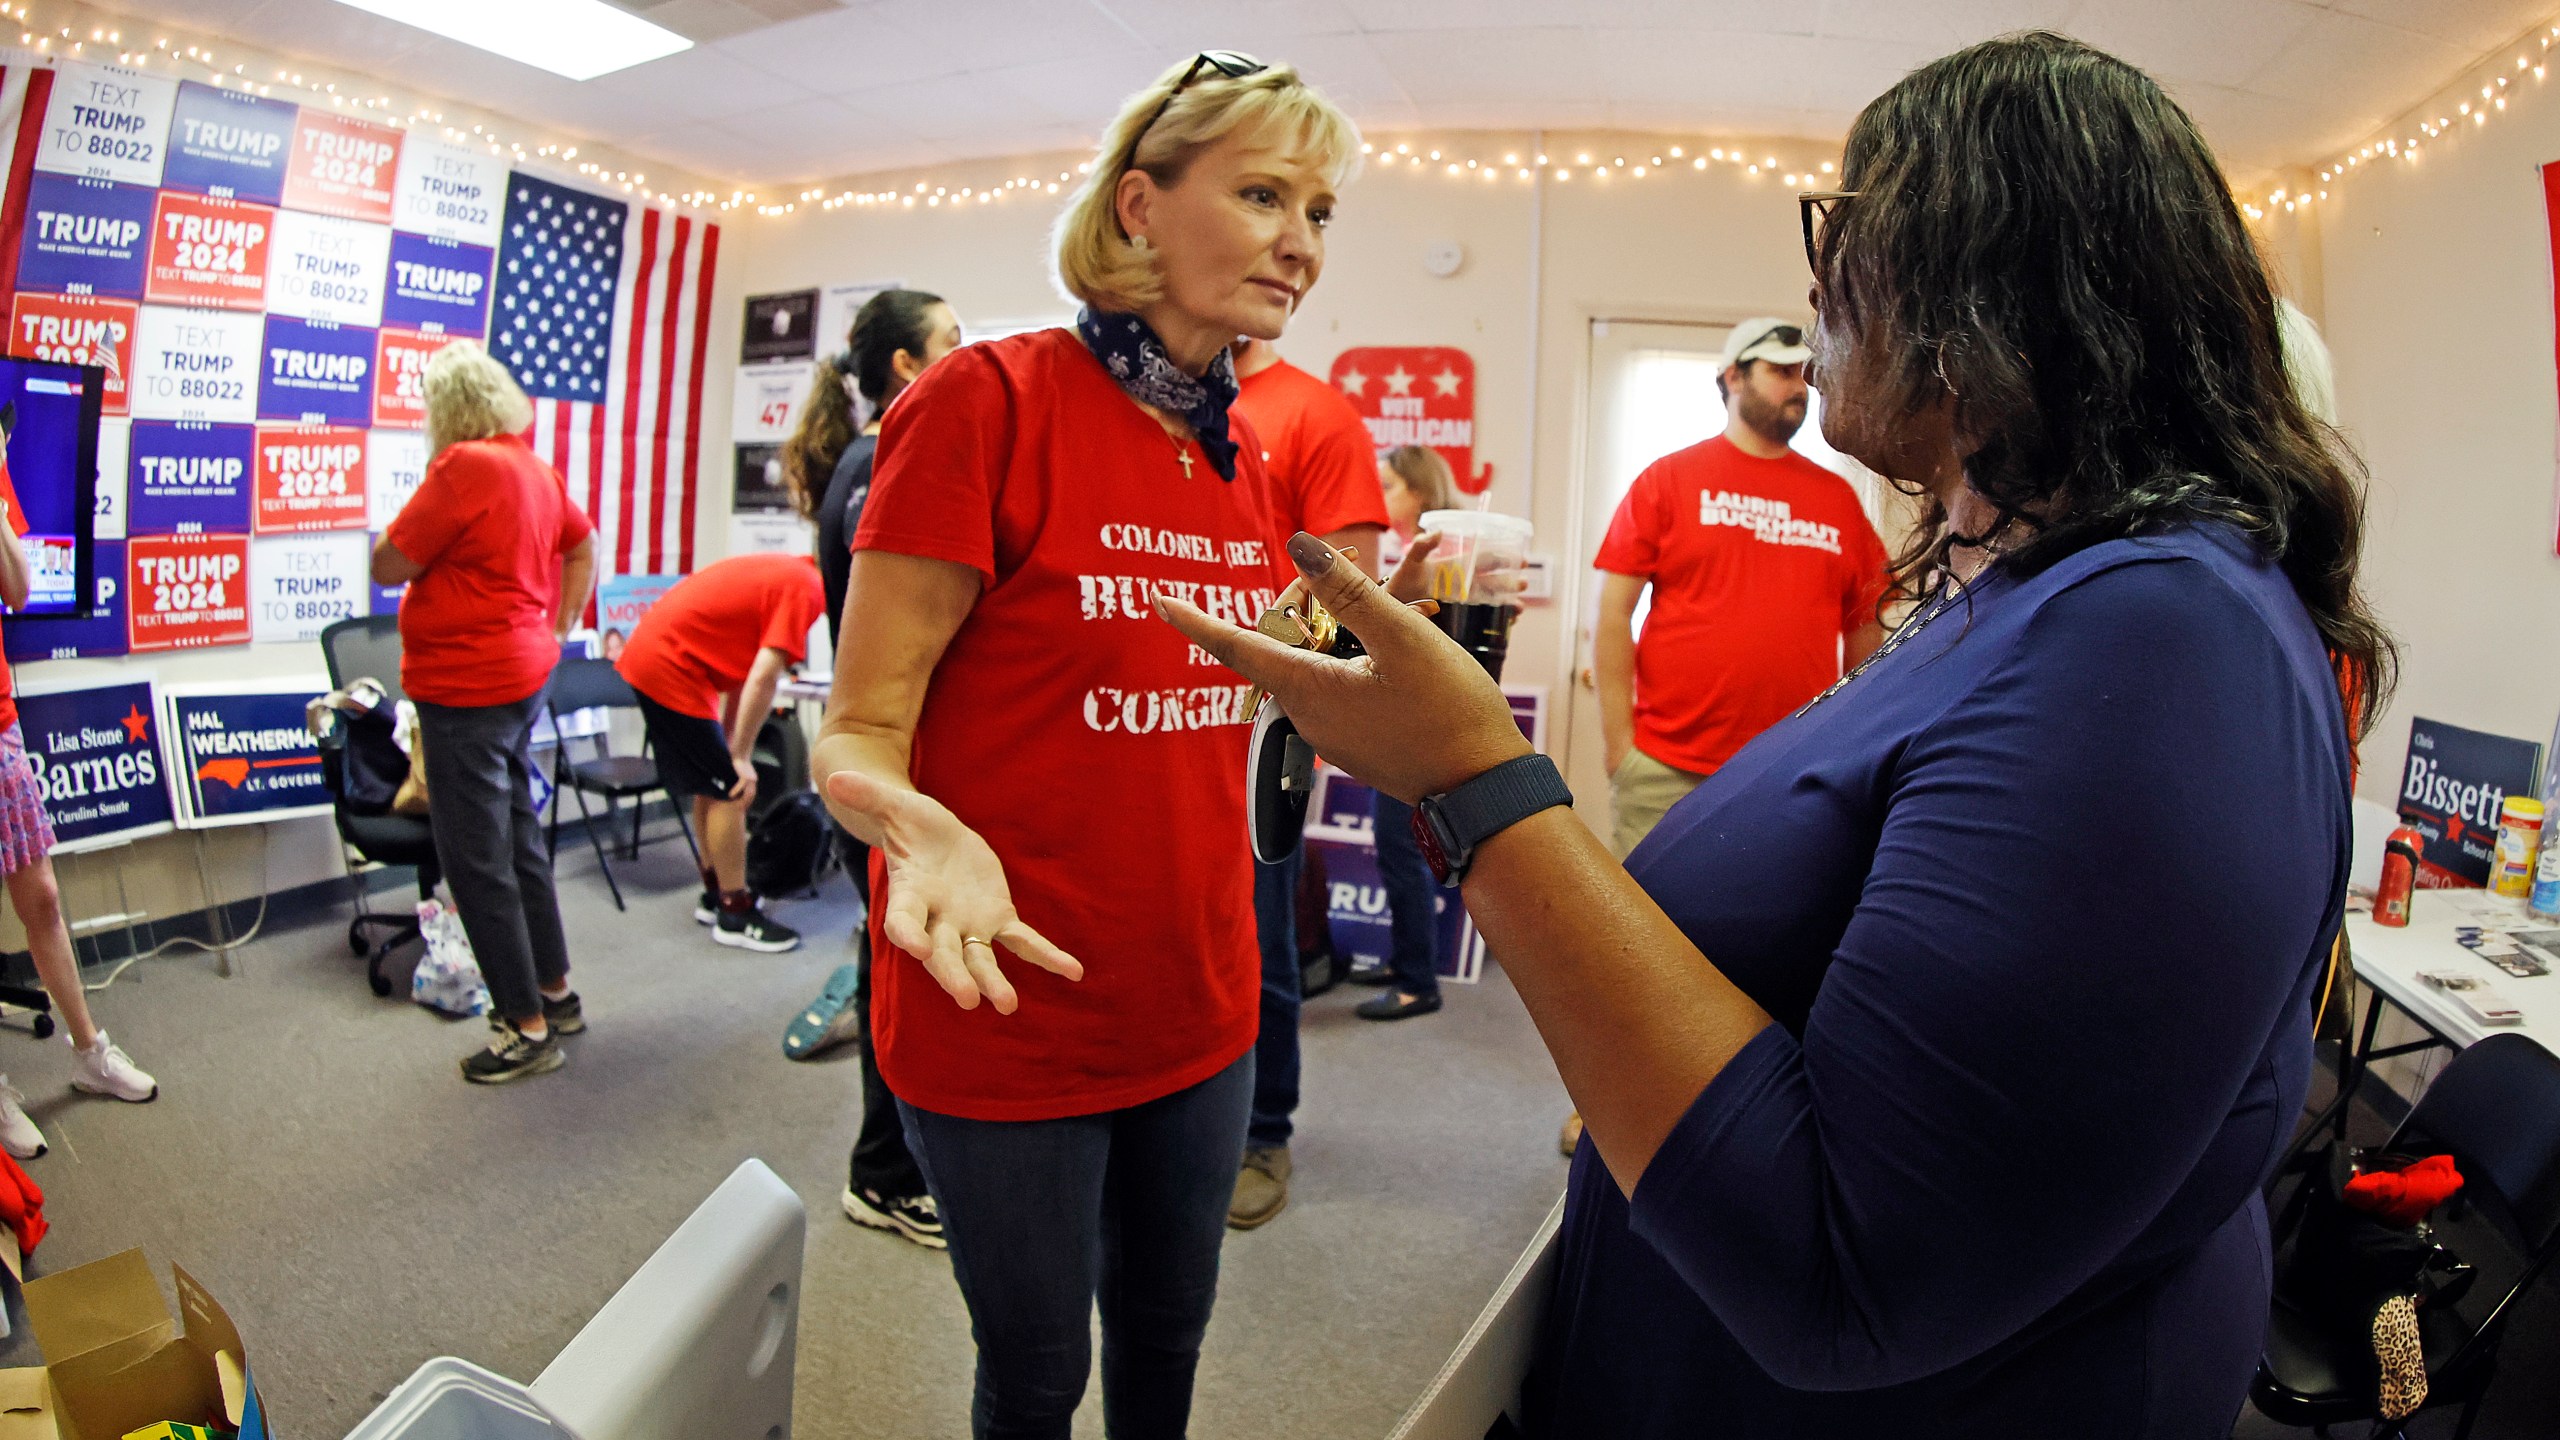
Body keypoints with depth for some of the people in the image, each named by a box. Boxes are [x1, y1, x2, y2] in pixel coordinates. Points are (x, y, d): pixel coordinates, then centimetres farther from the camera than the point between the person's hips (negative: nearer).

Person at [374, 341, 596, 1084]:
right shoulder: (536, 468, 7)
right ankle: (553, 990, 29)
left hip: (467, 688, -9)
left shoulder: (464, 467, -18)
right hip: (523, 676, 9)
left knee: (478, 857, 0)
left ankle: (528, 1025, 8)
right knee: (518, 835, 19)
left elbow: (388, 566, -15)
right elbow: (583, 548, 20)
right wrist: (557, 627, 19)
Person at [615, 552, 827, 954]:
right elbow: (763, 680, -22)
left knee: (712, 786, 18)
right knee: (728, 791, -3)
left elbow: (745, 672, 14)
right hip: (670, 668, -10)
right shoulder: (804, 589, -16)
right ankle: (735, 914, 6)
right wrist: (740, 758, -14)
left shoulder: (787, 573, 12)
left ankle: (716, 893, 29)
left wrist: (732, 747, 13)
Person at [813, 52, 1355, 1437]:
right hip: (1009, 1023, -6)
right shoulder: (988, 399, -15)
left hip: (1198, 1008, 6)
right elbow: (859, 730, -16)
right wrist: (925, 832, -35)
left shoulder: (1239, 450, 6)